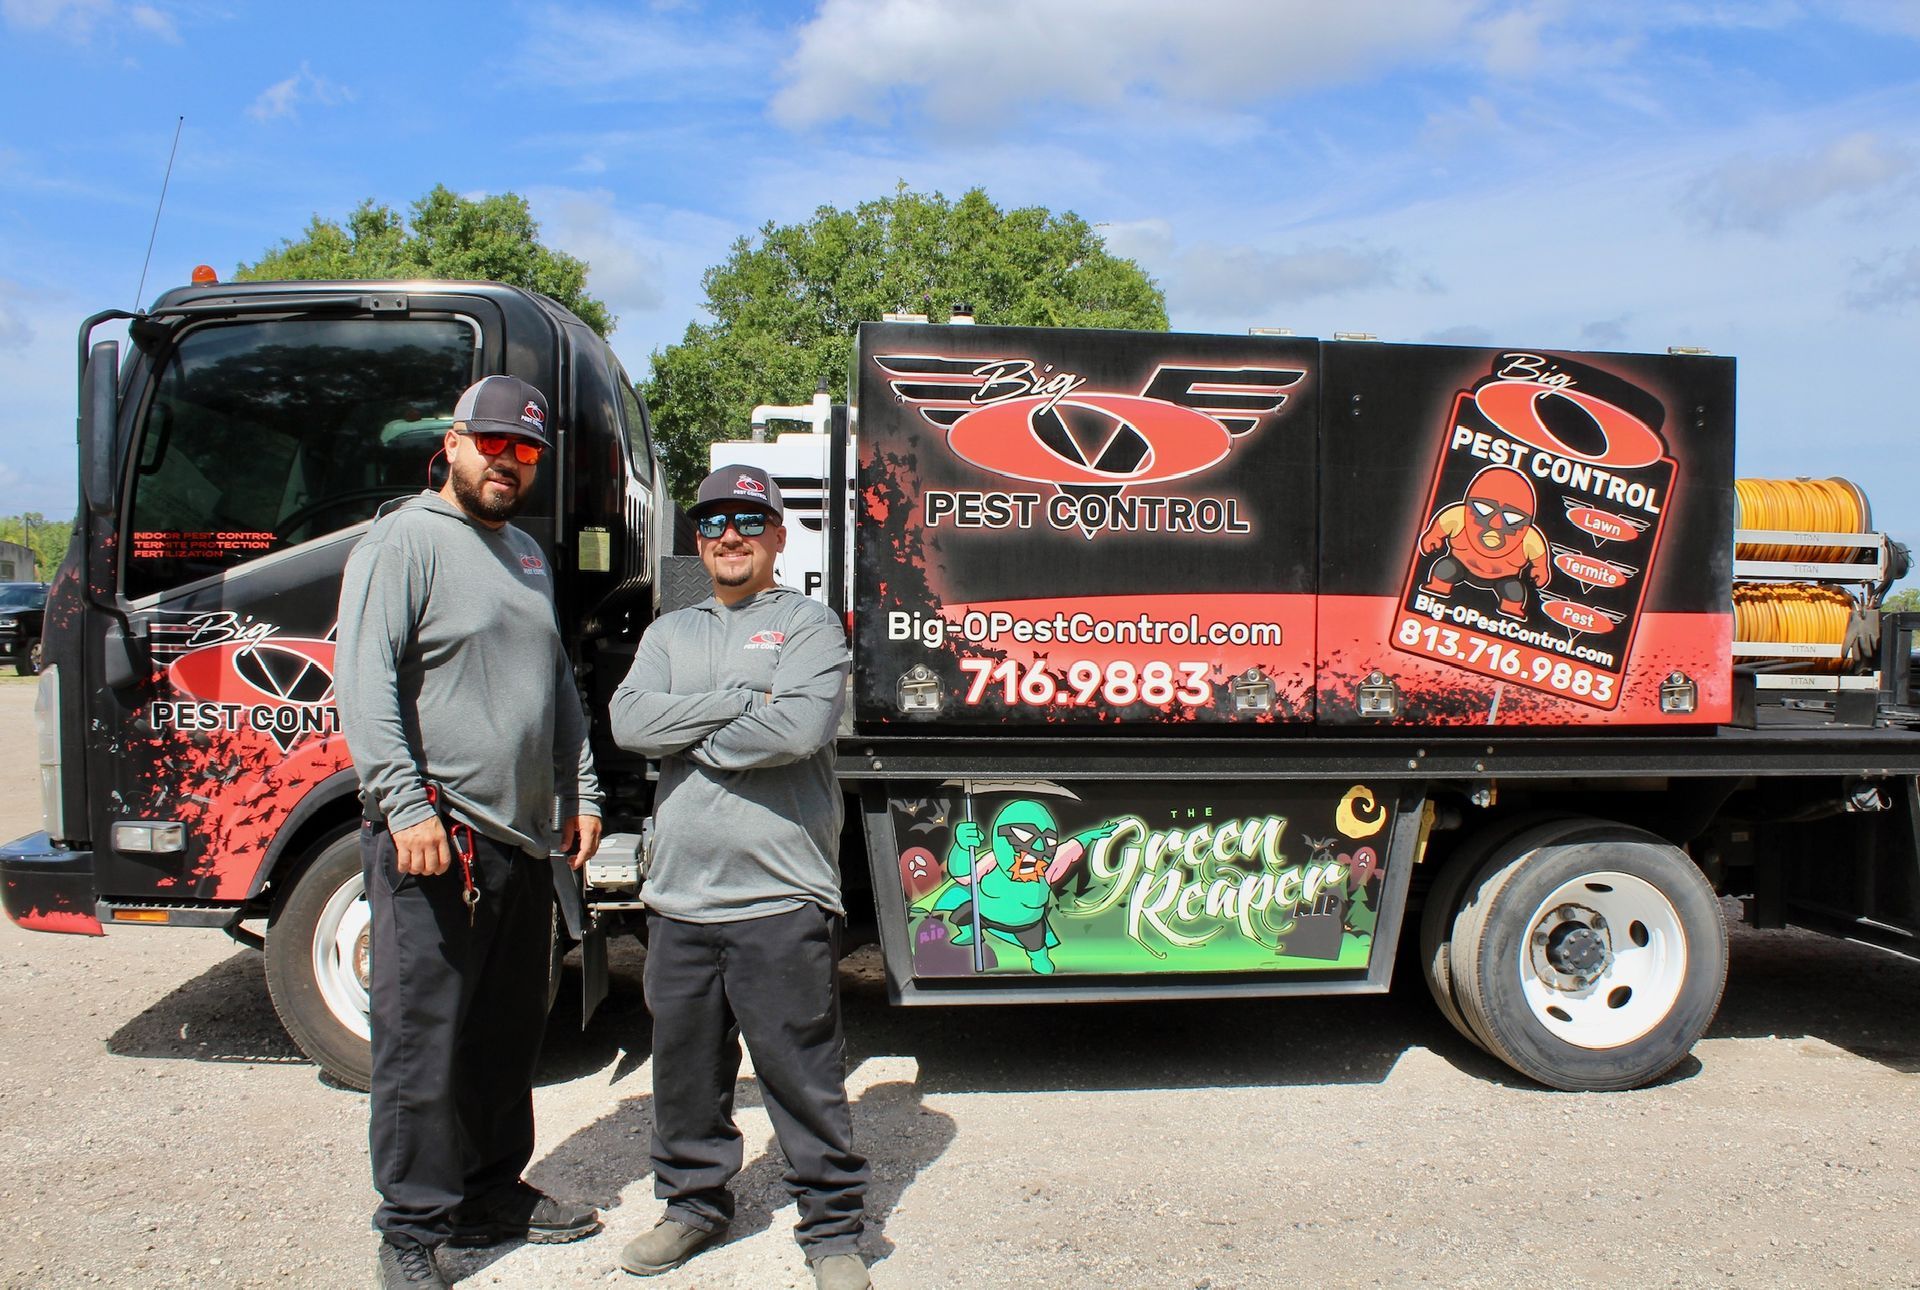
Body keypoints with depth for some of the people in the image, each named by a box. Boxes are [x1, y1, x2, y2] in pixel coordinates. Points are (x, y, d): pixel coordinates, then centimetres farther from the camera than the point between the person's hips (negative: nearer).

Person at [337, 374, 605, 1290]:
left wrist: (580, 794, 17)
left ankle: (493, 1196, 30)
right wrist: (407, 806, -21)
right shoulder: (404, 542, -6)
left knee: (510, 1035, 16)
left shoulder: (528, 556, 19)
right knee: (423, 1043, -2)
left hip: (524, 839, 8)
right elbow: (364, 682, -15)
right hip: (435, 839, -8)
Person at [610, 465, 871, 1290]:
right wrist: (739, 702, -10)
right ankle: (694, 1203, 35)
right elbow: (629, 720, -2)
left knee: (804, 1076, 2)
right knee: (684, 1068, 16)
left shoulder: (809, 626, 2)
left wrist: (691, 737, -6)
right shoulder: (668, 634, 17)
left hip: (780, 897, -5)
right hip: (679, 897, 5)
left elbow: (800, 727, -17)